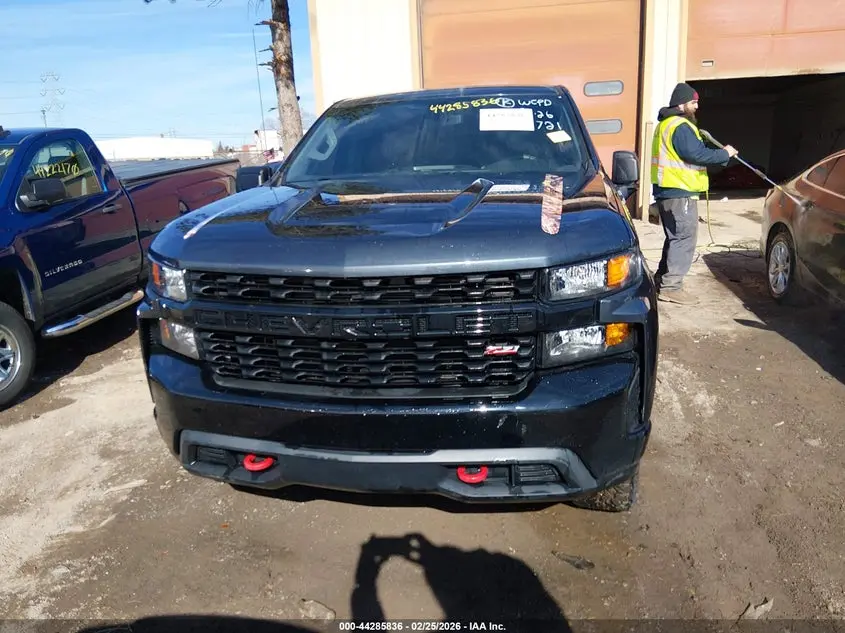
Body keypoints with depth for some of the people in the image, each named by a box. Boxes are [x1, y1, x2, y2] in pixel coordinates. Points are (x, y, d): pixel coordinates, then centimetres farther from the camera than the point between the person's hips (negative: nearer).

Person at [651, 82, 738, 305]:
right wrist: (724, 154, -9)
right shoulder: (680, 126, -15)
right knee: (684, 239, -8)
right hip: (680, 193, -11)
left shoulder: (666, 124, 19)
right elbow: (697, 154, -21)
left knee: (675, 238, 17)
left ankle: (662, 281, 22)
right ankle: (670, 287, -8)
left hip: (667, 191, 11)